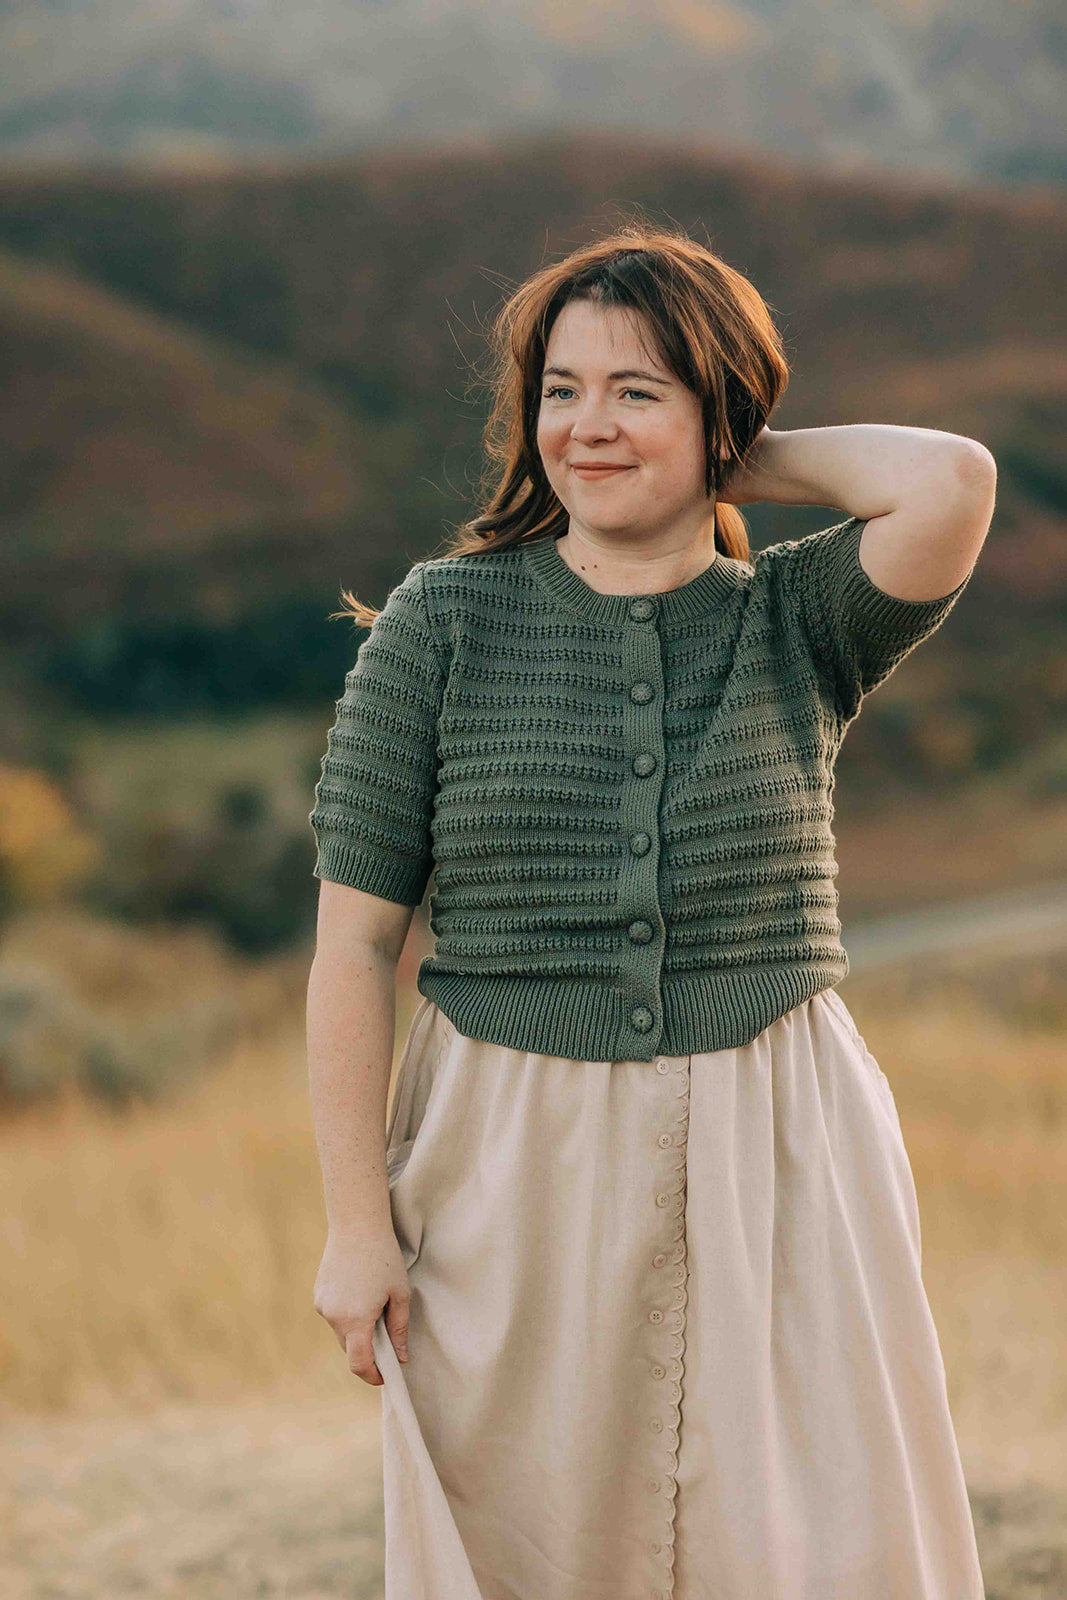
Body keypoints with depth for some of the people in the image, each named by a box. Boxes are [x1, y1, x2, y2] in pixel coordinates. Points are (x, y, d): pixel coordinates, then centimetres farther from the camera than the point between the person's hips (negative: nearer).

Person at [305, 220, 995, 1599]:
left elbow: (953, 483, -18)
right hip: (517, 1174, 0)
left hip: (771, 1171, 0)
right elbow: (354, 940, -1)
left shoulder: (796, 622, 3)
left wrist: (752, 464, -1)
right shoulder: (442, 623, 0)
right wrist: (356, 1221, -6)